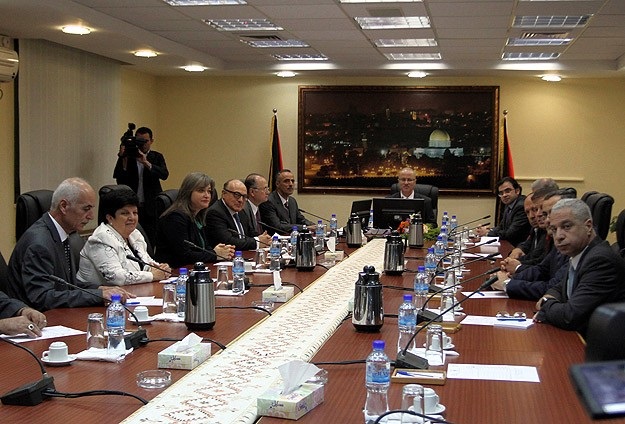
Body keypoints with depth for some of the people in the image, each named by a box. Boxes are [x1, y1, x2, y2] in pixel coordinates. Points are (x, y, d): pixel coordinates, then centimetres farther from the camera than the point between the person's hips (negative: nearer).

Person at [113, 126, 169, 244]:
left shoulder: (157, 157, 10)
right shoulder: (128, 156, 6)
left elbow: (164, 175, -9)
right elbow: (120, 181, -4)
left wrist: (146, 162, -20)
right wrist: (123, 158, -13)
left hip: (151, 208, 1)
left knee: (151, 240, -2)